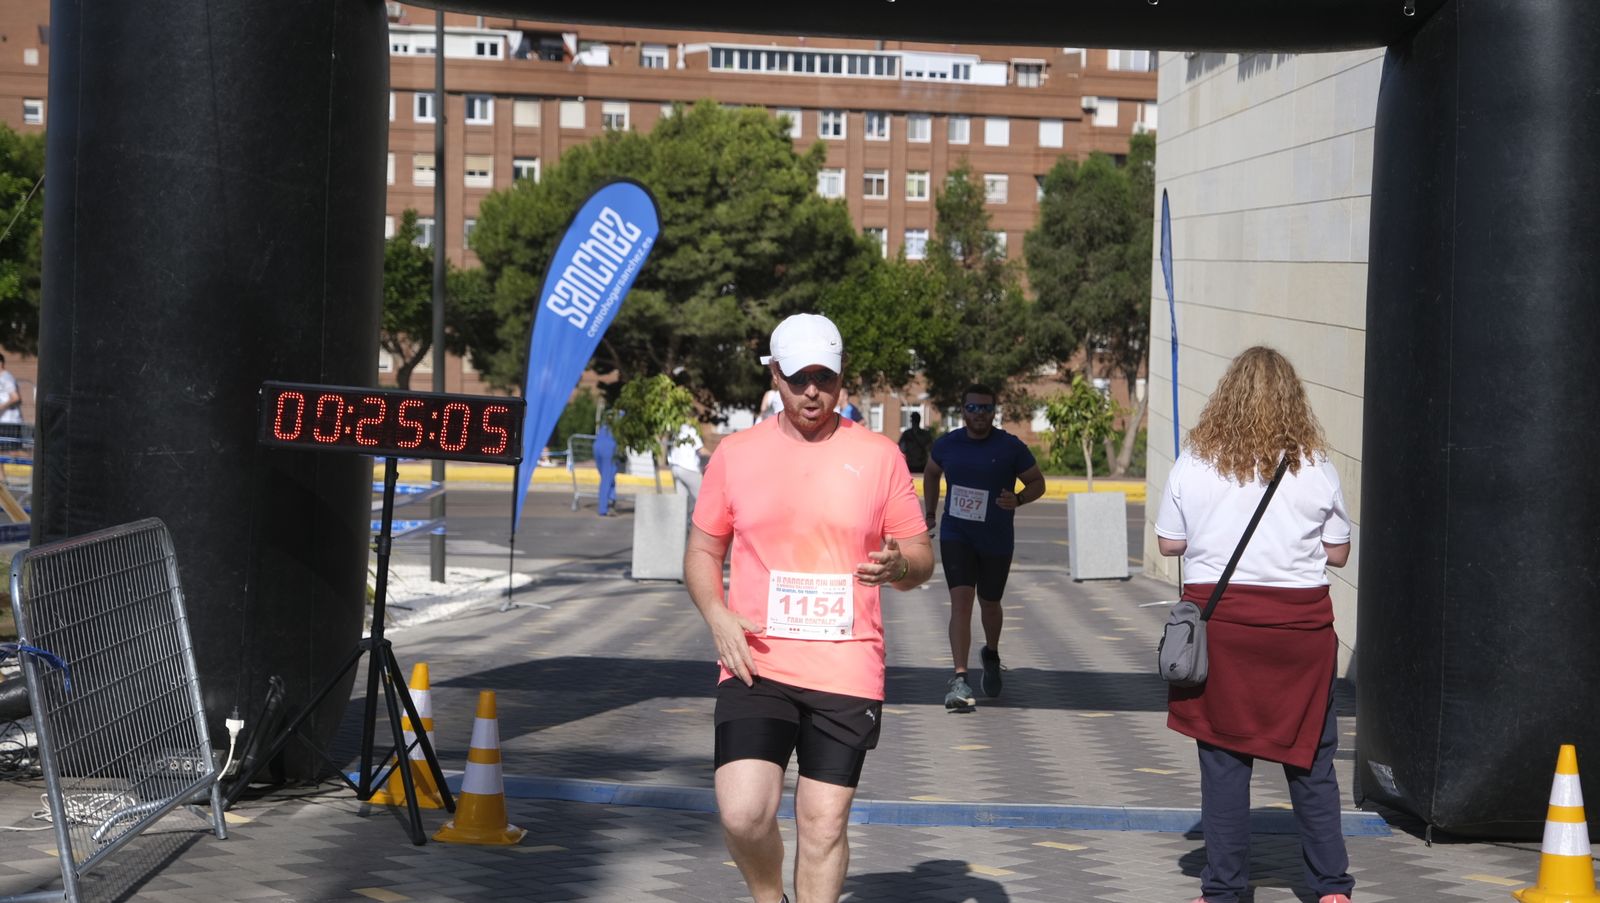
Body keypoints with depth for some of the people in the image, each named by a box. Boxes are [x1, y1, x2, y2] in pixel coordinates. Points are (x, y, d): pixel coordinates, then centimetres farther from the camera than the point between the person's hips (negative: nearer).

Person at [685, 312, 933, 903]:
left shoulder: (878, 456, 6)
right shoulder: (734, 454, 7)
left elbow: (921, 557, 10)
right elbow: (702, 551, 14)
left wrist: (898, 566, -14)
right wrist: (718, 617, -5)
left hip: (847, 670, 0)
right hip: (757, 664, 0)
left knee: (824, 822, 0)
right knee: (743, 813, -13)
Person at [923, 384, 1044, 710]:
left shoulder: (1011, 448, -8)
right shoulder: (947, 444, -1)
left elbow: (1038, 482, 0)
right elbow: (931, 474, 19)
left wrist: (1018, 500, -19)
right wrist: (930, 514, 15)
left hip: (997, 541, 0)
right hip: (956, 536, 0)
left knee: (989, 604, 16)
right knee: (961, 600, -16)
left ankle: (991, 655, 47)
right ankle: (959, 678, -22)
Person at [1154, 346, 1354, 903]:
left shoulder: (1193, 464, -1)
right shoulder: (1315, 468, -1)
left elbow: (1169, 542, 5)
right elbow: (1338, 553, 4)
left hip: (1219, 618, 0)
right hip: (1300, 621, 0)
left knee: (1223, 757, 5)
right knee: (1310, 760, 9)